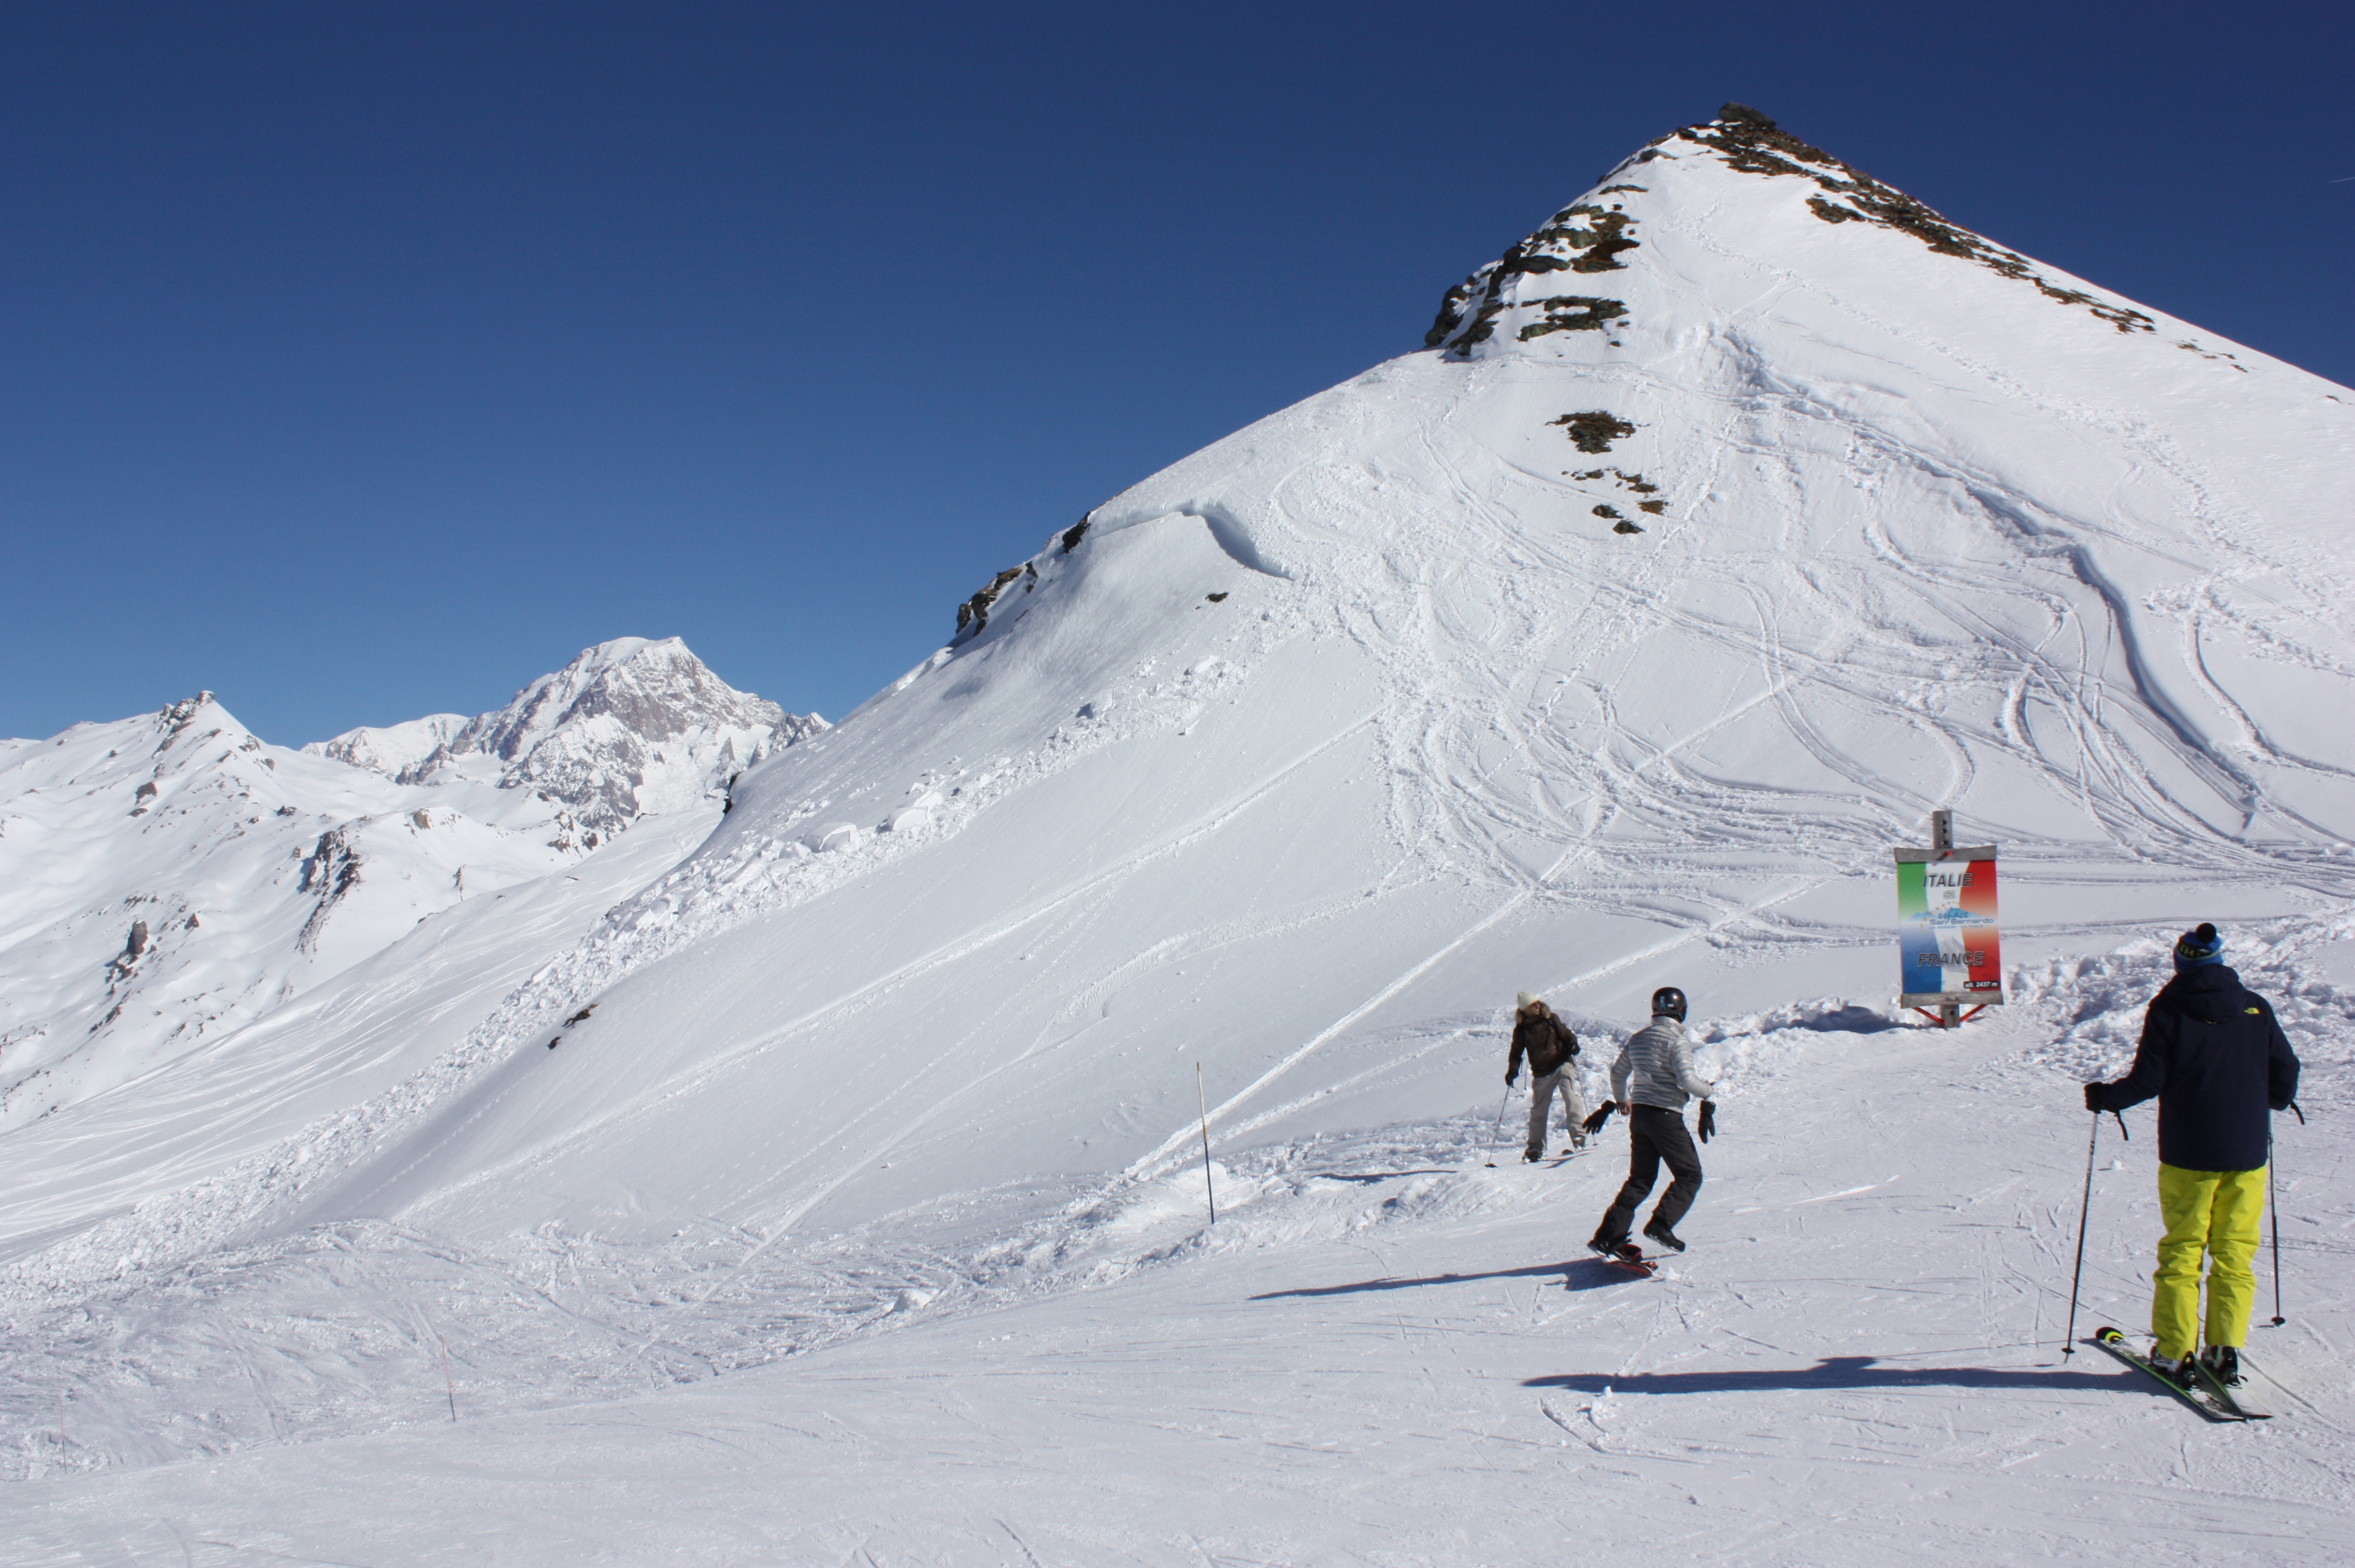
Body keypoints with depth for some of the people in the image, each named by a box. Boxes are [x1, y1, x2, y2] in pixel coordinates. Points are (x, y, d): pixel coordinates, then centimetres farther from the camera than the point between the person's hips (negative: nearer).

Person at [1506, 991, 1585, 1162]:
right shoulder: (1521, 1029, 4)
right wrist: (1513, 1070, -7)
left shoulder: (1551, 1019, 3)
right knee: (1538, 1110, 5)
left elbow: (1566, 1034, 7)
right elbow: (1516, 1052, 8)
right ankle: (1536, 1148, 16)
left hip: (1562, 1065, -1)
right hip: (1541, 1074, 2)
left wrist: (1573, 1044, -14)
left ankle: (1579, 1136, -17)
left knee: (1572, 1100, -18)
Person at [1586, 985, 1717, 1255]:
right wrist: (1709, 1090, 1)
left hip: (1638, 1113, 7)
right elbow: (1686, 1079, -19)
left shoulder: (1637, 1038, 10)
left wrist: (1622, 1099, 37)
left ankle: (1608, 1236, 6)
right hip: (1666, 1116, -7)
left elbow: (1618, 1072, 19)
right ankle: (1661, 1225, -12)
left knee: (1640, 1178, 14)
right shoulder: (1675, 1041, -11)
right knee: (1690, 1176, 5)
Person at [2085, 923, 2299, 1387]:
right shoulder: (2255, 1008, 3)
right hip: (2247, 1153, 2)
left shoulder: (2168, 1008, -6)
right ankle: (2226, 1351, 6)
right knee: (2236, 1253, 10)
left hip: (2188, 1155, -2)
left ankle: (2175, 1353, 6)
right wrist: (2277, 1101, 30)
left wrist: (2104, 1097, 7)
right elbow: (2285, 1071, 8)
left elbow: (2148, 1080, -10)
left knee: (2181, 1252, 7)